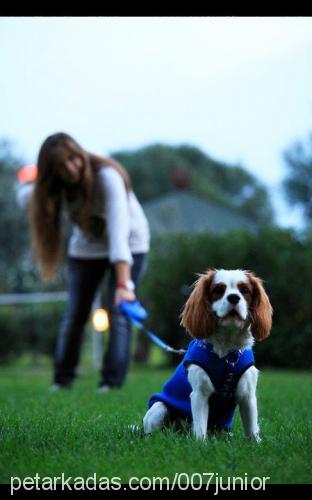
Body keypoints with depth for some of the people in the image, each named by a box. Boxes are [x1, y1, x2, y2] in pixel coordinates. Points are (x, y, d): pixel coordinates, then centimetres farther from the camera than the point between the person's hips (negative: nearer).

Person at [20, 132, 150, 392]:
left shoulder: (107, 176, -35)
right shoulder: (58, 188, -16)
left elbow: (118, 229, -44)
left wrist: (123, 284, -52)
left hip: (129, 245, -4)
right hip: (86, 247, 5)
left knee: (119, 313, -15)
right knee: (75, 314, 2)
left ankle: (113, 381, -12)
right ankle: (62, 379, 14)